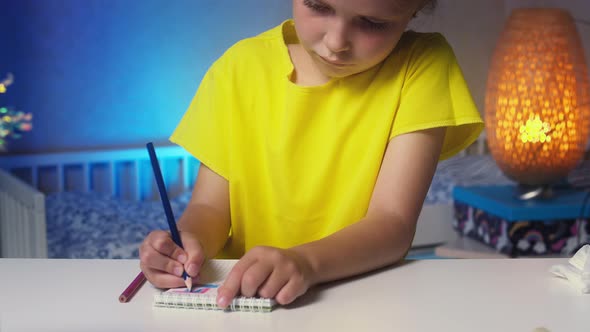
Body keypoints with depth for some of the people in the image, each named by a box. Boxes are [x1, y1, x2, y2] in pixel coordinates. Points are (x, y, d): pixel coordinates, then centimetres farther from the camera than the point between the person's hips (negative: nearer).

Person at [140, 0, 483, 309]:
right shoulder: (241, 66, -2)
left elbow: (394, 222, -14)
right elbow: (210, 207, 0)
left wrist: (306, 261, -30)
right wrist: (190, 240, -21)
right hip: (242, 307, 2)